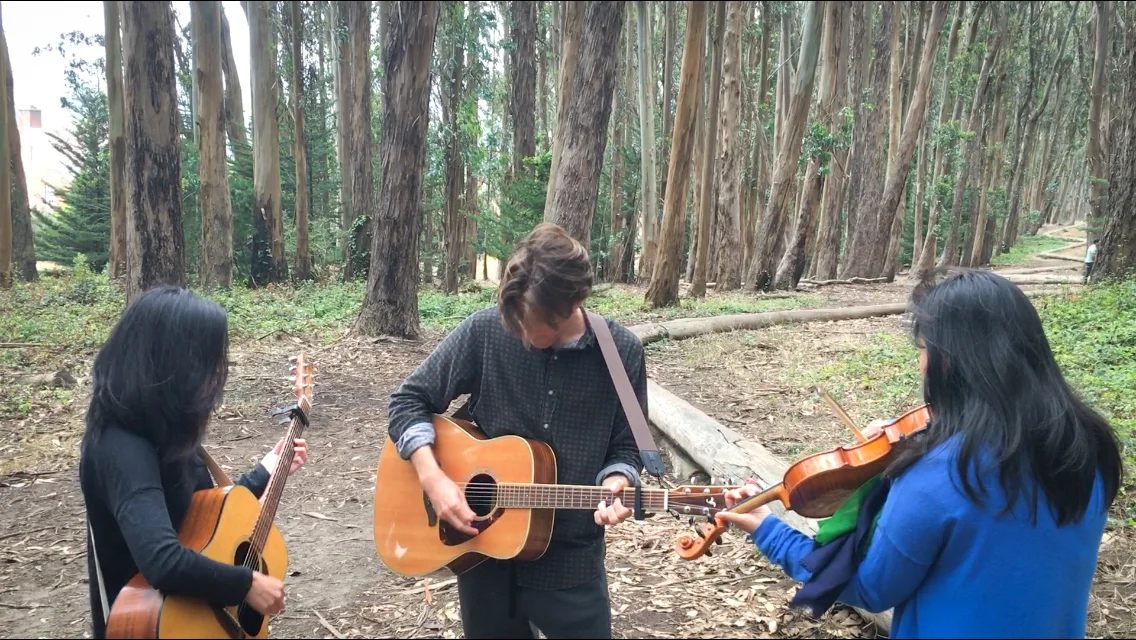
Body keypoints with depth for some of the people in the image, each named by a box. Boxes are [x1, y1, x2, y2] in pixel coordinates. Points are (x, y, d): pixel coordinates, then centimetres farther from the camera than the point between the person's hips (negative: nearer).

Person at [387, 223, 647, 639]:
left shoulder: (621, 353, -10)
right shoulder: (484, 332, -11)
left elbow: (625, 446, 0)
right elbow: (409, 400, -4)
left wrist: (615, 486, -21)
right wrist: (433, 478, -17)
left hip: (570, 556, 0)